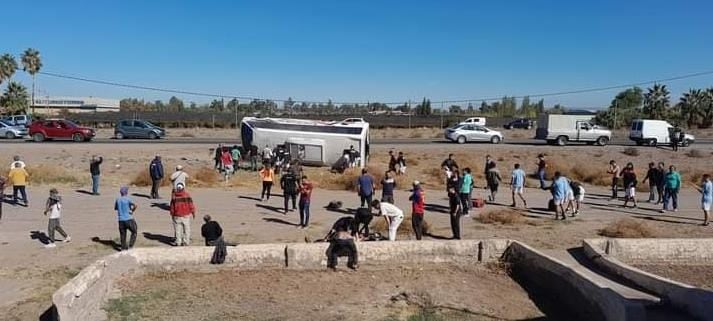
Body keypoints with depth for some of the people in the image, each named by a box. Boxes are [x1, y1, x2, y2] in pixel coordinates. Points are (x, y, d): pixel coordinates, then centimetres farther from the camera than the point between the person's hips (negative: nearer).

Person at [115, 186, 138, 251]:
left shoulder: (117, 200, 6)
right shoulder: (128, 199, -9)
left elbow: (115, 208, 22)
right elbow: (135, 206, -23)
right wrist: (132, 211, -6)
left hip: (121, 220, 4)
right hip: (129, 219, -4)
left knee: (122, 234, 12)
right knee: (134, 232, 11)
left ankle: (123, 247, 14)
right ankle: (130, 245, 3)